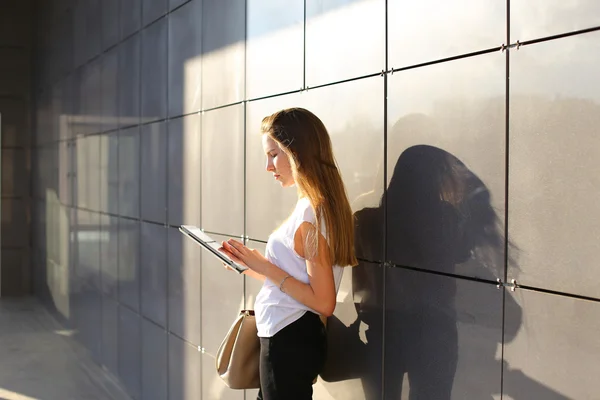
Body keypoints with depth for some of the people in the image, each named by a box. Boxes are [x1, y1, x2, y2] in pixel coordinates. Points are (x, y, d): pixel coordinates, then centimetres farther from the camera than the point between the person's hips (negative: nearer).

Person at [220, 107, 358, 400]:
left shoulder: (311, 213, -20)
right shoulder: (313, 206, 9)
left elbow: (323, 303, -22)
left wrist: (265, 267, -18)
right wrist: (255, 266, 4)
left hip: (289, 341, -9)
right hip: (289, 337, 9)